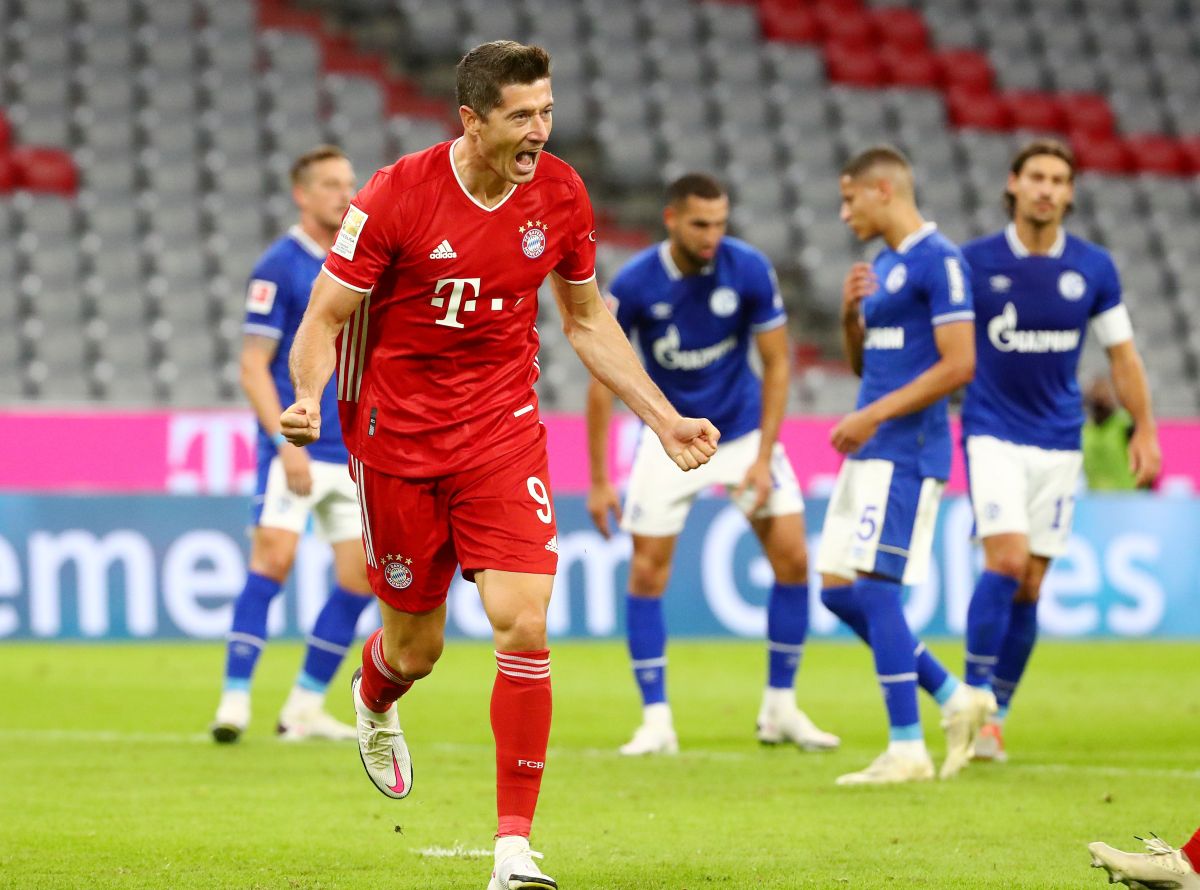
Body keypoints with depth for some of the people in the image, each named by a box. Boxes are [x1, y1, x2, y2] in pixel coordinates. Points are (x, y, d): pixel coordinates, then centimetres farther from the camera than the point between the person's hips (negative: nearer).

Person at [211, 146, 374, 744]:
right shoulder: (279, 267, -6)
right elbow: (254, 367, -9)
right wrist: (286, 442, -18)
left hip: (351, 455, 6)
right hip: (296, 452, -6)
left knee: (360, 578, 2)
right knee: (273, 560, -17)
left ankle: (305, 706, 12)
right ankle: (235, 699, -12)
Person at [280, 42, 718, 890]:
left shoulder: (560, 195, -5)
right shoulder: (396, 196, -16)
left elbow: (588, 321, 11)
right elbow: (326, 319, -9)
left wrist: (664, 419, 7)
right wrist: (307, 400, -28)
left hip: (503, 430, 2)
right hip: (398, 434, -2)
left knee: (525, 627, -15)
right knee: (416, 645, 10)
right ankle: (374, 708, 50)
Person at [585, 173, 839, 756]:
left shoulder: (750, 270, -17)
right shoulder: (633, 284, -19)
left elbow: (776, 364, -9)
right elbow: (602, 380, -11)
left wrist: (763, 458, -15)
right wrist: (599, 482, -13)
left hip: (744, 431, 1)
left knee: (792, 558, -7)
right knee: (646, 573, -8)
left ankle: (780, 708, 6)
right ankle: (656, 722, 1)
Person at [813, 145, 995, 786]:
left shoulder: (938, 261, -11)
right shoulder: (883, 266, 17)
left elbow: (959, 364, -18)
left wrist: (875, 415, -18)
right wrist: (850, 314, 4)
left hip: (906, 452, -10)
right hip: (872, 452, 10)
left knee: (870, 588, -12)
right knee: (837, 590, 8)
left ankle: (906, 748, -7)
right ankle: (954, 698, 16)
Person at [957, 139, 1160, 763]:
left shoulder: (1093, 268, 2)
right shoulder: (974, 262, -4)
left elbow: (1121, 354, 9)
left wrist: (1145, 430, 4)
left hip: (1058, 444, 3)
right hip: (994, 435, -3)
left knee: (1029, 588, 4)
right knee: (1007, 560, -19)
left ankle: (996, 713, 14)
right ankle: (974, 699, -12)